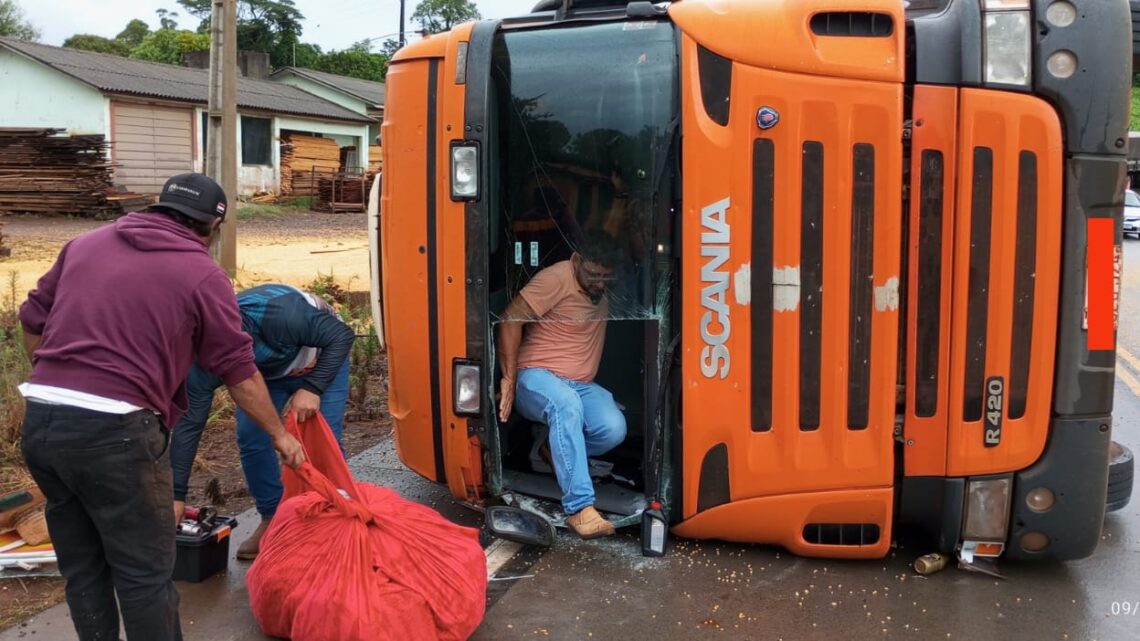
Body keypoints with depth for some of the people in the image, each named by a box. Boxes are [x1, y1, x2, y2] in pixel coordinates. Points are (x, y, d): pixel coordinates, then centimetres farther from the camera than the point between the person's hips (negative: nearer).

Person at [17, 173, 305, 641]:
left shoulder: (86, 243, 16)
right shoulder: (202, 275, 0)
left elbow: (32, 322, 21)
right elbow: (240, 373, 3)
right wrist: (280, 436, 15)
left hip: (40, 423, 7)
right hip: (114, 432, -6)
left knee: (82, 568, 19)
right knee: (144, 573, 6)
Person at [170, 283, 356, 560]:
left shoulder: (278, 311, -43)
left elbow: (342, 335, -33)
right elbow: (189, 425, -22)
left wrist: (313, 388, -41)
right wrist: (177, 496, -23)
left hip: (321, 362, -4)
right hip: (265, 373, 4)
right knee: (251, 437, -10)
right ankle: (273, 519, 10)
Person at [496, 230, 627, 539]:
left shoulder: (606, 293, 10)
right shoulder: (557, 278, -12)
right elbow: (510, 319, -15)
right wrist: (509, 379, -15)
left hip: (582, 385, 6)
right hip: (537, 377, -6)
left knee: (614, 429, -25)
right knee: (567, 405, -40)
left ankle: (557, 450, 6)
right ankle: (579, 507, -43)